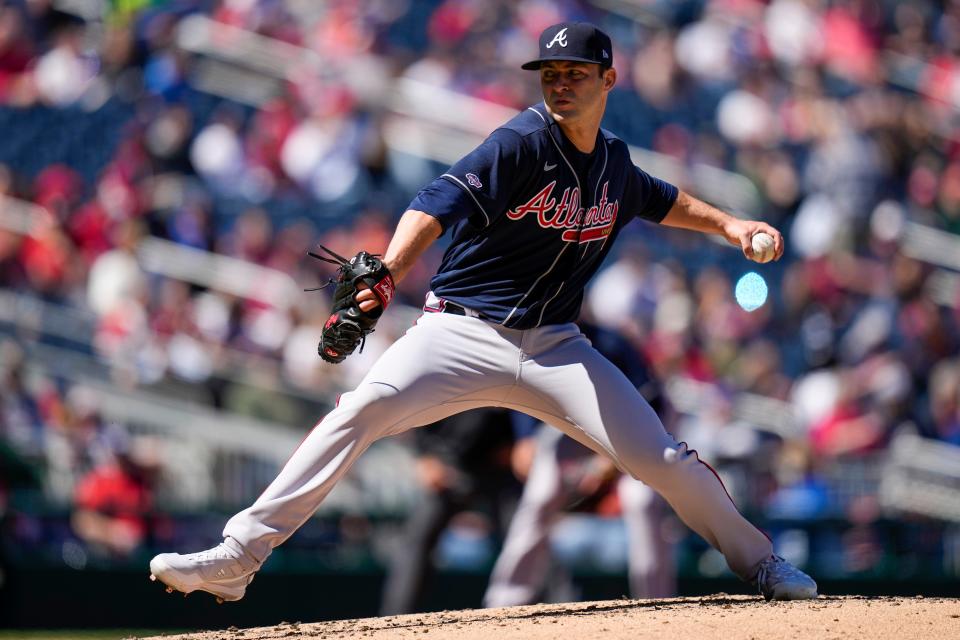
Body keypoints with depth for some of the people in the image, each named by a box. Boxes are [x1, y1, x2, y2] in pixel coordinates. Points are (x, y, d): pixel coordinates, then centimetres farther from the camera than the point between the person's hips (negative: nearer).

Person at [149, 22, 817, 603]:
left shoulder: (615, 163, 7)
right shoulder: (523, 143, -13)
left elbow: (663, 201, 33)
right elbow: (438, 205, -29)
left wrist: (727, 224, 23)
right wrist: (387, 275, -45)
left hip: (555, 347, 4)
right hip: (463, 333, -4)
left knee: (662, 458, -5)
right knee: (362, 408, -26)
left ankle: (759, 561, 22)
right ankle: (236, 558, -26)